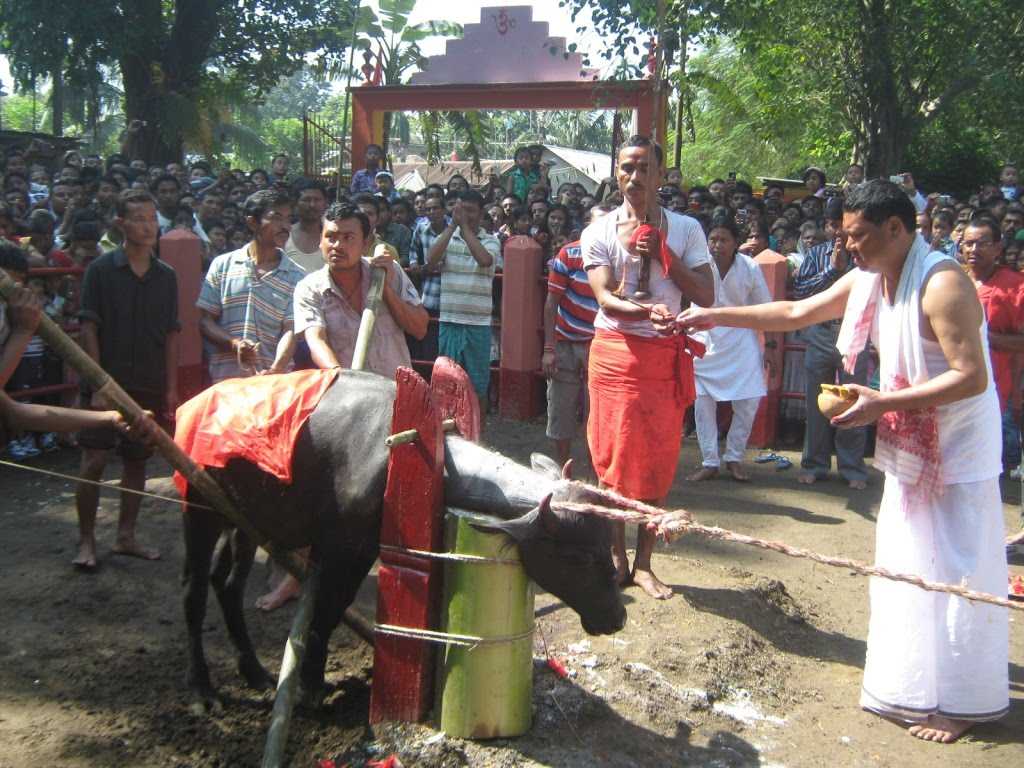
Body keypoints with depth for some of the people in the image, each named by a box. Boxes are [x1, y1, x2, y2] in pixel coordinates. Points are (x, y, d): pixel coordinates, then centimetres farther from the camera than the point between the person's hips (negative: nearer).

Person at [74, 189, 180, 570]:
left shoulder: (166, 276, 7)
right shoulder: (101, 270, -4)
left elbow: (171, 335, 9)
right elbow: (89, 330, -6)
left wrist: (171, 388, 4)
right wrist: (98, 385, -12)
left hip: (150, 386, 4)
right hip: (109, 382, -4)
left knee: (137, 461, 10)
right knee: (94, 461, -5)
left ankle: (125, 536, 21)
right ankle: (86, 540, 8)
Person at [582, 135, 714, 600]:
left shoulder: (685, 229, 5)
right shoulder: (598, 233, 1)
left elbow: (706, 296, -3)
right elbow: (606, 300, -11)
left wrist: (662, 254, -12)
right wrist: (649, 312, -30)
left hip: (666, 356, 1)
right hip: (615, 352, -1)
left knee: (659, 459, 4)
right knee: (613, 456, 1)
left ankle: (643, 563, 14)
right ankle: (616, 558, 15)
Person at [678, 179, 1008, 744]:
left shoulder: (942, 285, -22)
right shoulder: (867, 280, 3)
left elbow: (972, 377, -25)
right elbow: (795, 313, 11)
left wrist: (883, 403, -26)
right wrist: (717, 316, 7)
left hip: (955, 450, -8)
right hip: (909, 447, 8)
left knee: (951, 570, -1)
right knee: (906, 567, 14)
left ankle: (960, 701, 13)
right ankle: (914, 684, 27)